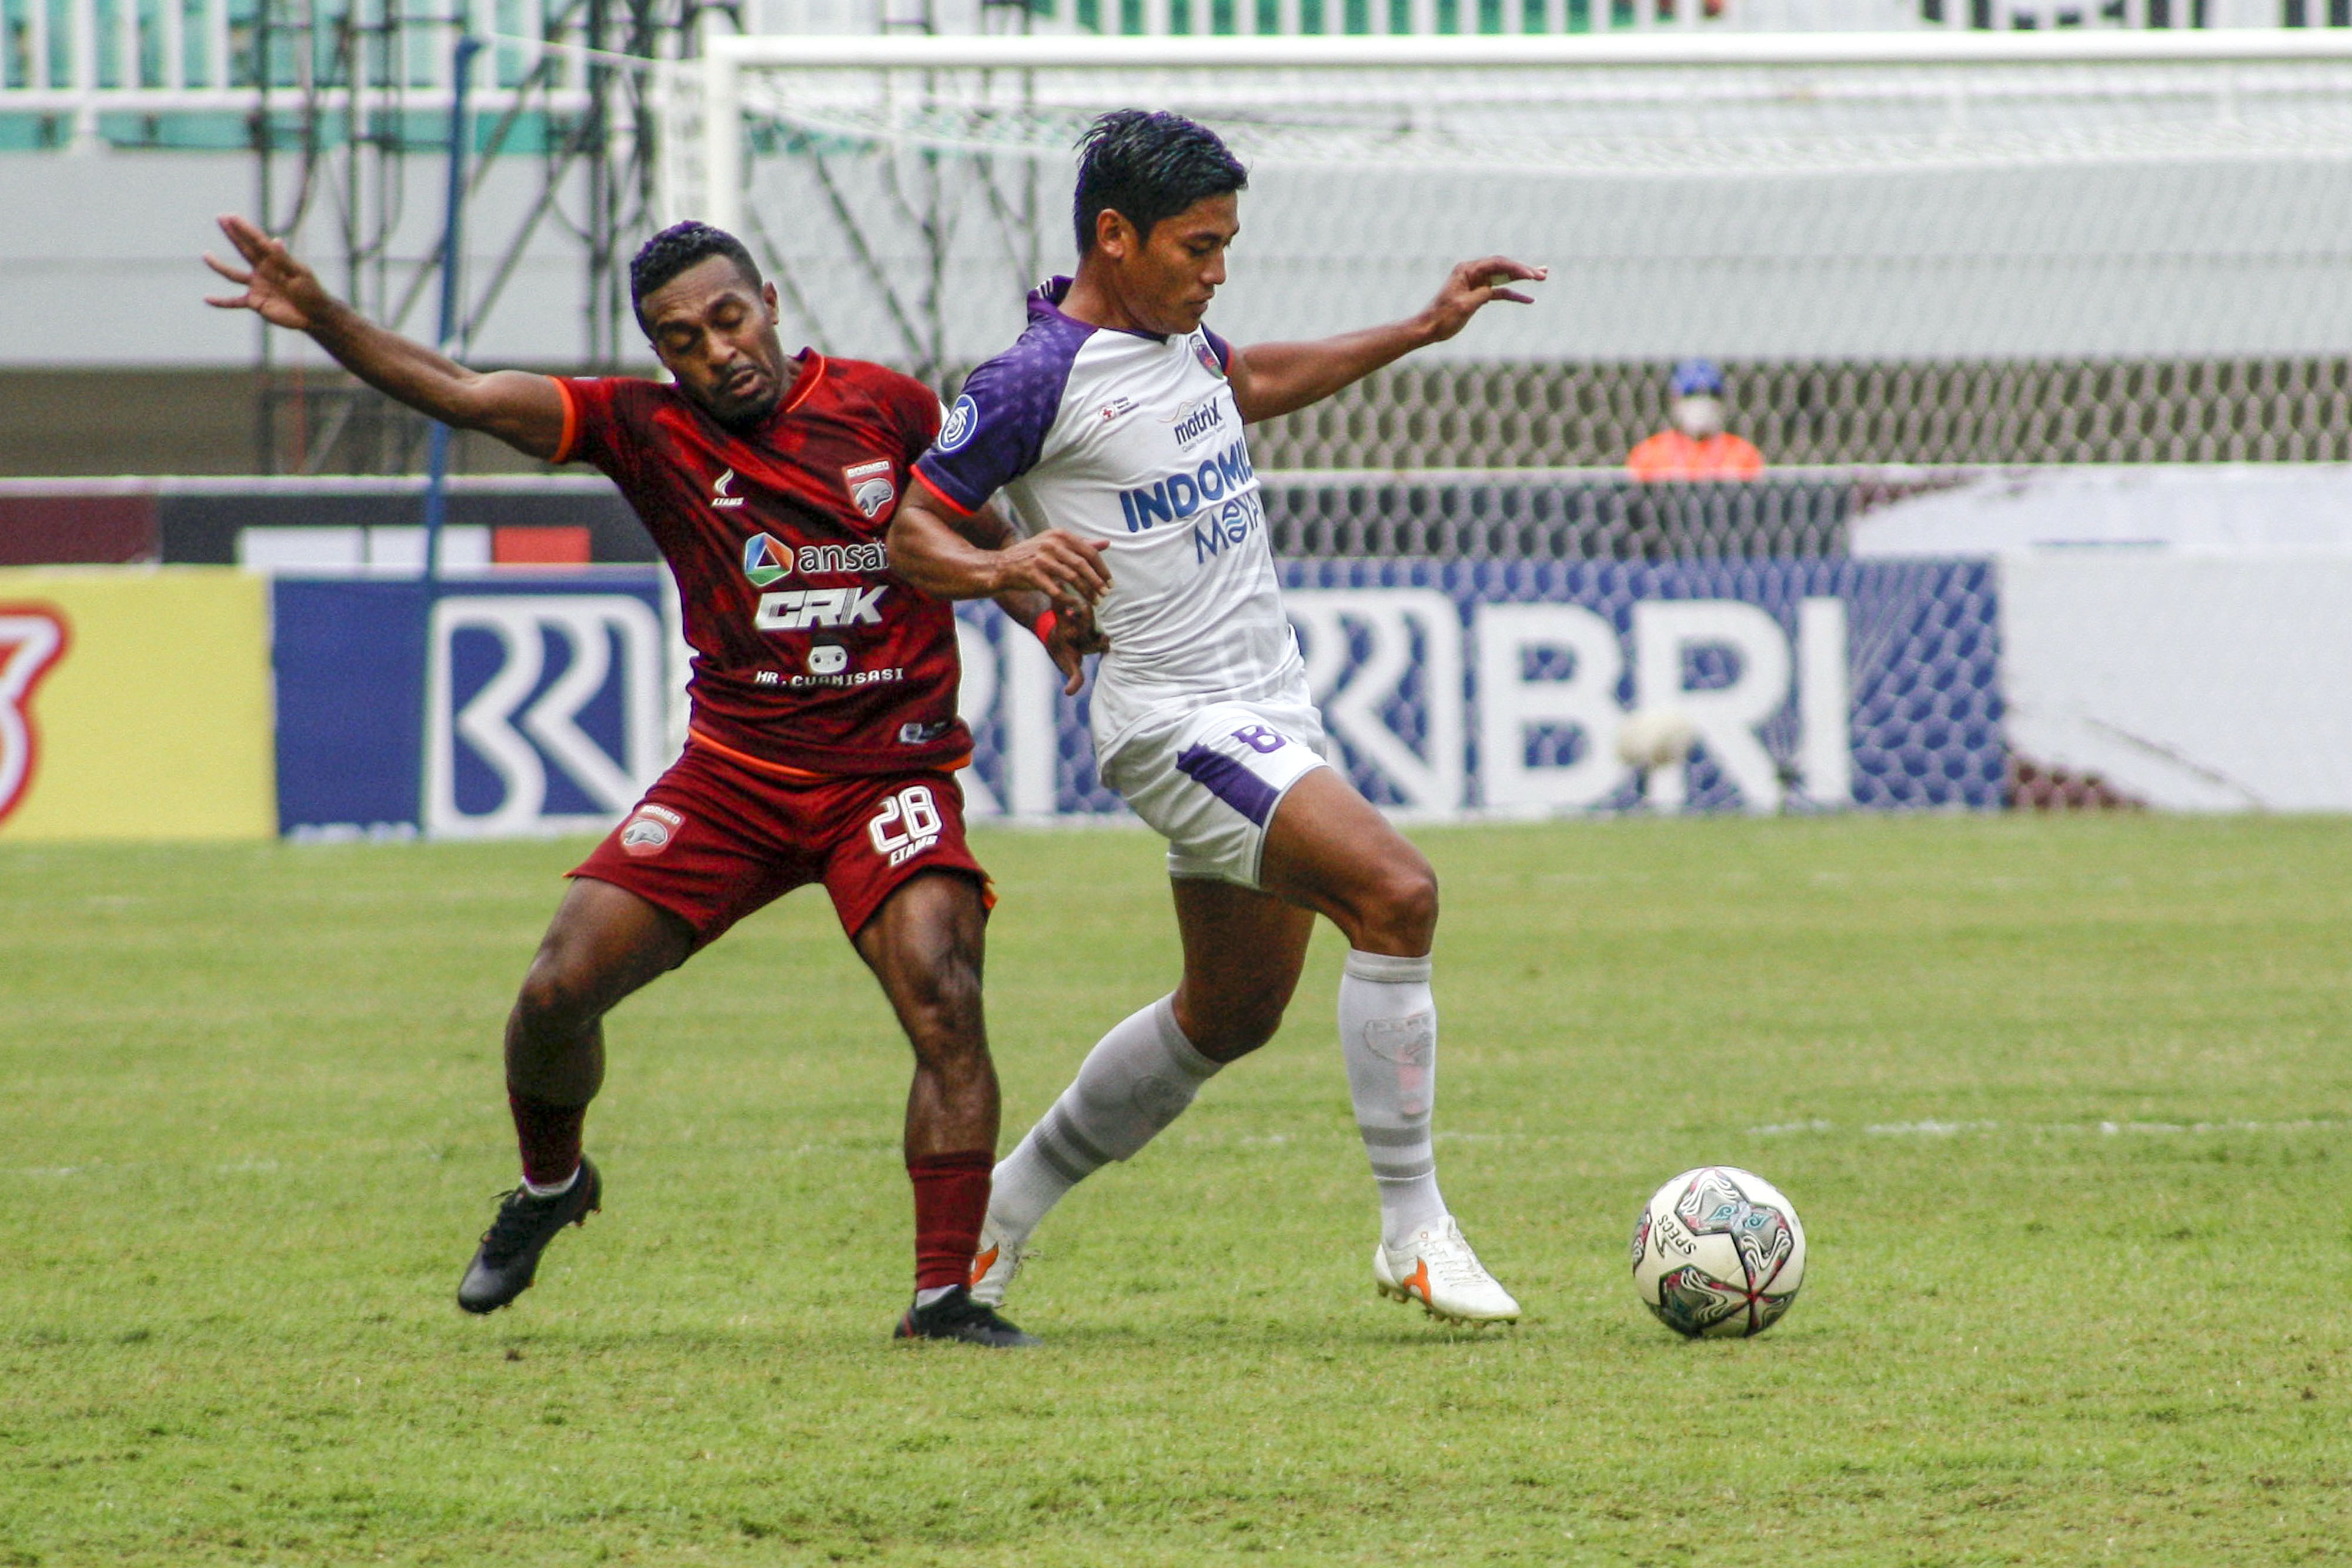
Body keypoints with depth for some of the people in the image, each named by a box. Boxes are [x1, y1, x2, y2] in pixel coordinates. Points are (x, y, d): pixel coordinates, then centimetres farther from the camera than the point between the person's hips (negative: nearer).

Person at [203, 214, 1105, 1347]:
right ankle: (549, 1187, 28)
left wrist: (1061, 625, -5)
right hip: (733, 773, 2)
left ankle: (945, 1295, -19)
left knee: (942, 999, -24)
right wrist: (319, 318, -24)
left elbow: (989, 546, 15)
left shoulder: (884, 407, 0)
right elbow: (464, 397, -11)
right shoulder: (650, 431, -1)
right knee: (559, 991, -5)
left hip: (889, 774, -2)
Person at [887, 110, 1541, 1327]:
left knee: (1233, 1012, 16)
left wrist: (1420, 332, 27)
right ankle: (1413, 1233, -16)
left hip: (1270, 707, 9)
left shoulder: (1173, 334, 8)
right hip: (1175, 716, -9)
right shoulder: (1038, 381, -15)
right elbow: (911, 528, -9)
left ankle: (1009, 1201, 31)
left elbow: (1255, 382, 31)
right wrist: (1001, 569, -29)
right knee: (1394, 892, -23)